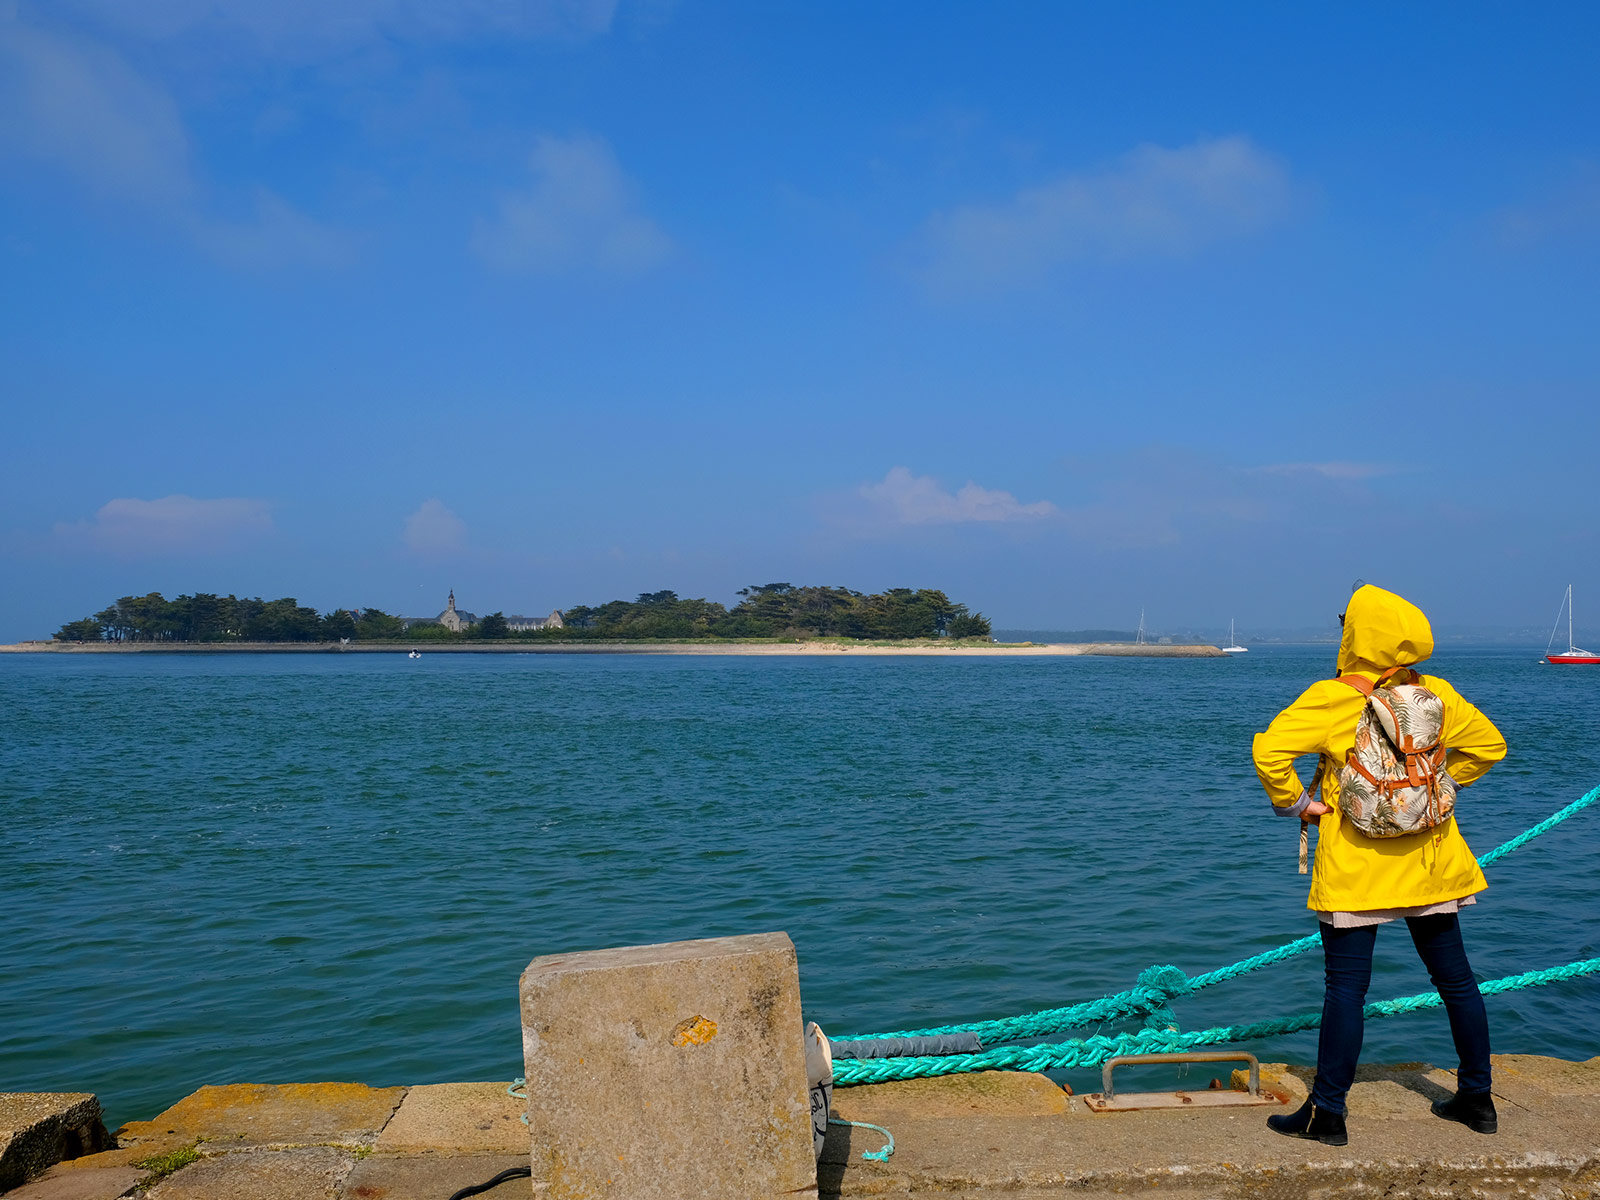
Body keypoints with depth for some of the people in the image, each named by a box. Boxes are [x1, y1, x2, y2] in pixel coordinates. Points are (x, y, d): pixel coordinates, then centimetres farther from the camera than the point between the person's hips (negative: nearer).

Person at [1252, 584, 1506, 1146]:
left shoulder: (1331, 699, -14)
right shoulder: (1435, 693, 0)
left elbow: (1269, 750, -23)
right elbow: (1488, 744, 12)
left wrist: (1295, 802, -10)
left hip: (1354, 869, -5)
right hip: (1429, 864, 5)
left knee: (1346, 986, -1)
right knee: (1455, 977, 15)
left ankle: (1327, 1112, 4)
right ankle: (1477, 1098, 27)